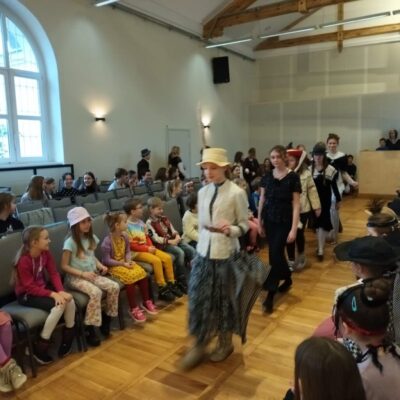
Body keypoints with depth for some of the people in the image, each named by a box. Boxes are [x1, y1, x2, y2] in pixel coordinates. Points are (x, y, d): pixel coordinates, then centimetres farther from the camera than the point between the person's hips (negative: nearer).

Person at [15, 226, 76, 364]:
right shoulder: (24, 261, -25)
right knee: (58, 305, -29)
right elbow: (30, 287, -24)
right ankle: (40, 348, -16)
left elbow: (54, 274, -3)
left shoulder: (46, 253, -4)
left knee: (69, 300, -18)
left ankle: (67, 339, 4)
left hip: (43, 287, 7)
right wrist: (53, 294, -31)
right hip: (27, 295, -7)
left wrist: (61, 291, -20)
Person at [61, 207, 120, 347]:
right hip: (76, 277, -7)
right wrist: (83, 273, -20)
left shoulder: (91, 238, 6)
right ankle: (89, 330, -17)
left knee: (114, 287, -14)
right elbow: (64, 266, -13)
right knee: (96, 292, -32)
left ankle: (106, 321, 4)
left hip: (93, 274, 7)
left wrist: (100, 265, 0)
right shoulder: (70, 242, -15)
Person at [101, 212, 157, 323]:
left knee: (142, 273, -17)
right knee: (130, 277, -30)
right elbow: (107, 260, -18)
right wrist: (122, 264, -21)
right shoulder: (107, 241, -20)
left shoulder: (125, 236, 0)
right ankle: (133, 309, -14)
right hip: (113, 266, -6)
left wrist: (129, 260, -11)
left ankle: (146, 302, 0)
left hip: (124, 263, 7)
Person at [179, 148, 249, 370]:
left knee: (224, 298, 10)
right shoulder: (203, 192, 6)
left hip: (226, 253, -5)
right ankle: (200, 345, 23)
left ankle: (225, 343, 32)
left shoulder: (236, 193, -12)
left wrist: (230, 230, -26)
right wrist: (201, 246, 12)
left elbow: (245, 224, -7)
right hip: (204, 252, 5)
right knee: (199, 298, 6)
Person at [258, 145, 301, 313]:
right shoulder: (267, 176, 3)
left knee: (274, 255, -8)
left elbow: (296, 204, -10)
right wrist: (259, 222, 9)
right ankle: (288, 279, 40)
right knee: (277, 253, 14)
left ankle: (270, 295, 0)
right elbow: (262, 200, 9)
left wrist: (294, 229, -15)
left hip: (284, 221, -4)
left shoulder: (293, 177, -9)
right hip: (269, 220, 4)